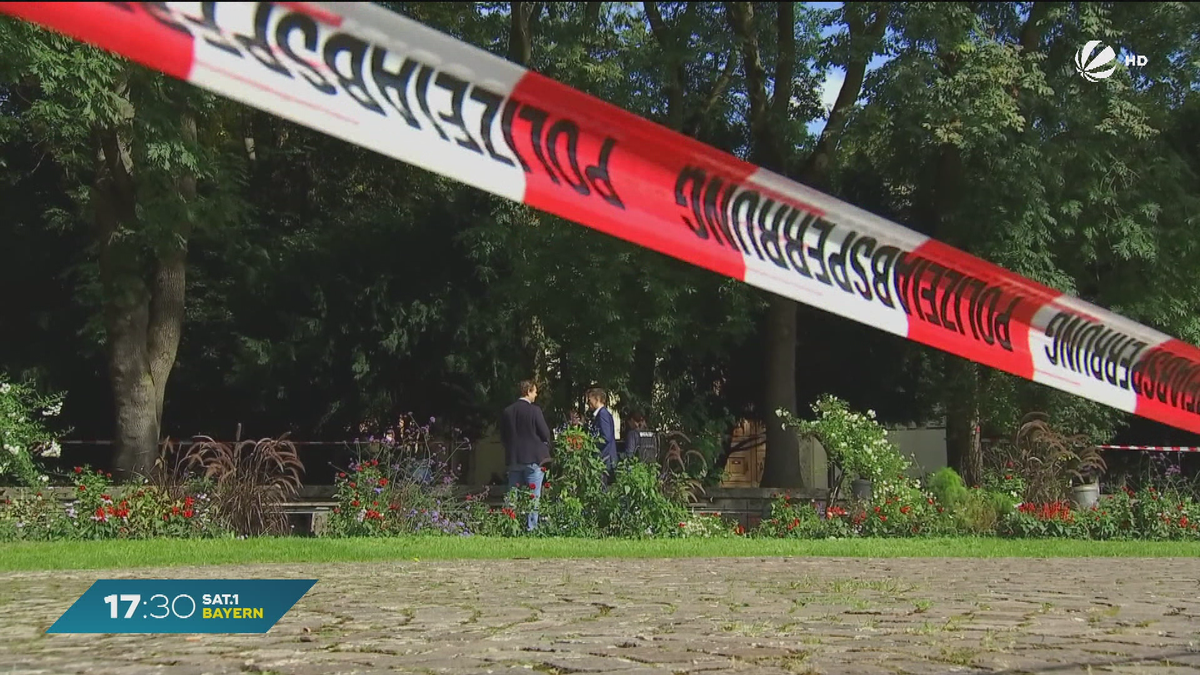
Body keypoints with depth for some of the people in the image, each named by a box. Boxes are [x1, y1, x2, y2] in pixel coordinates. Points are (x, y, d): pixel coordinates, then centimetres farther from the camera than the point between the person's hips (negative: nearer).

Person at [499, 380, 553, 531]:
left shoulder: (506, 412, 4)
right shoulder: (534, 410, -10)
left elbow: (503, 438, 9)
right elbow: (546, 435, -8)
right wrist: (546, 444, 13)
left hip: (513, 460, 5)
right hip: (533, 458, -5)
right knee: (533, 497, 0)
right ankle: (531, 527, -3)